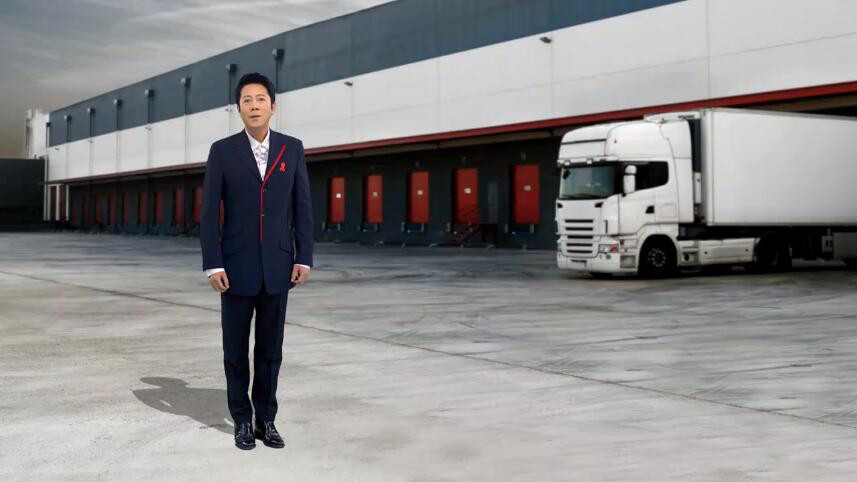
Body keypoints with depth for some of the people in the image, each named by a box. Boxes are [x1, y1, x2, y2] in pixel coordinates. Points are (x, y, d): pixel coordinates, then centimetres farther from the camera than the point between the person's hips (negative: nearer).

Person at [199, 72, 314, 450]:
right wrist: (212, 265, -11)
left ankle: (266, 419, 20)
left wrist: (304, 258, -4)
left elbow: (302, 206, 3)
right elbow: (209, 212, -5)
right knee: (236, 347, 6)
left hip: (277, 265, 2)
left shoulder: (292, 148, 3)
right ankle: (242, 421, 19)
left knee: (270, 347, 8)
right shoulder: (222, 151, -3)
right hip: (237, 264, -1)